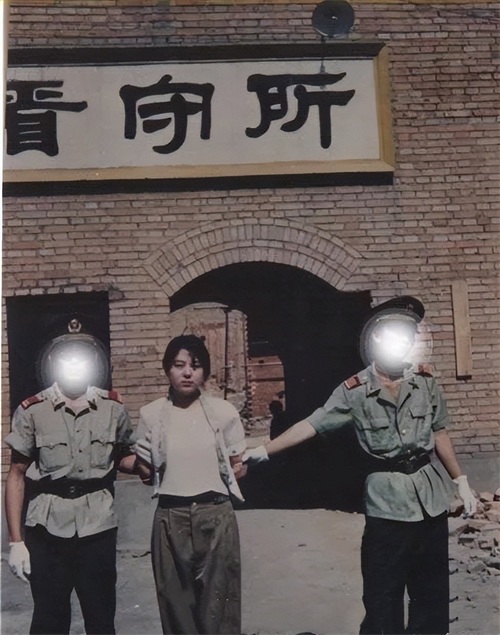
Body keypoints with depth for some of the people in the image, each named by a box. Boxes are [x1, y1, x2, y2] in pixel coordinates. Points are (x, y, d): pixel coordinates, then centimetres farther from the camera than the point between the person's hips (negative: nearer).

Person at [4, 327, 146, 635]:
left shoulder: (114, 407, 1)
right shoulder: (32, 411, -5)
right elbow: (17, 476, -1)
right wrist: (16, 540, -4)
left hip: (98, 526, 1)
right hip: (48, 529, -1)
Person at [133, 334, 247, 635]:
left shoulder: (224, 411, -1)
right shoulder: (151, 415, 0)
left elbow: (238, 467, 8)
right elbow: (147, 468, 8)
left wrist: (209, 482, -3)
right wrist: (176, 482, -5)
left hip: (216, 515, 0)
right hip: (171, 518, 1)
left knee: (217, 605, 6)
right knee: (176, 603, 10)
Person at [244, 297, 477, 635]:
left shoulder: (425, 381, 1)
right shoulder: (354, 391, -8)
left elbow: (439, 433, 11)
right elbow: (311, 425, -10)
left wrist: (460, 480, 13)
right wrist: (264, 451, -15)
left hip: (432, 498, 3)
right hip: (387, 503, -3)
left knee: (432, 594, 14)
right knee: (383, 598, 3)